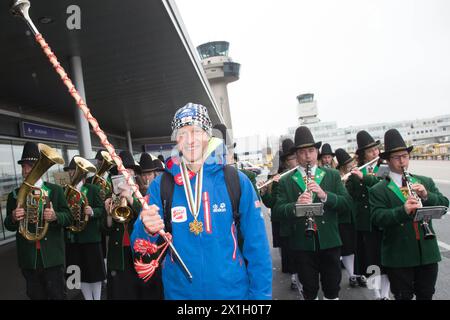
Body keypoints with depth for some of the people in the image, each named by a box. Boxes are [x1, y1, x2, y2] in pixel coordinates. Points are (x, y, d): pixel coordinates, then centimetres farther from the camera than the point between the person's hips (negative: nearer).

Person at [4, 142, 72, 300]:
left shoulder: (55, 190, -2)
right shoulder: (14, 195, 5)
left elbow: (69, 218, -4)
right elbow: (9, 226, 7)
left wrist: (55, 216, -25)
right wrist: (13, 218, -16)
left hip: (52, 255, -2)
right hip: (28, 257, 3)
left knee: (58, 295, 7)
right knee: (36, 296, 15)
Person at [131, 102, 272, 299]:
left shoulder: (235, 181, -9)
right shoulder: (161, 185, -7)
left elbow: (256, 245, -5)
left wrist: (260, 294, -8)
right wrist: (147, 230, -27)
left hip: (233, 290, -1)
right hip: (179, 292, 1)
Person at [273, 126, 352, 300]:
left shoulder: (332, 175, 3)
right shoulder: (286, 181, 0)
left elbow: (347, 204, -5)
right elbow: (278, 212, -7)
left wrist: (324, 195, -22)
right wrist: (295, 206, -27)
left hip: (329, 241, 1)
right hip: (303, 243, -1)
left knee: (332, 288, 15)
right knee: (309, 289, 14)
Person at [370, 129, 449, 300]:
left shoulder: (426, 182, 8)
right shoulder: (378, 190, -6)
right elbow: (377, 218, -17)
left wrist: (426, 195, -18)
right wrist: (403, 210, -32)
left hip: (428, 252, 4)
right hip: (398, 257, -3)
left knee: (426, 295, 18)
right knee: (403, 296, 10)